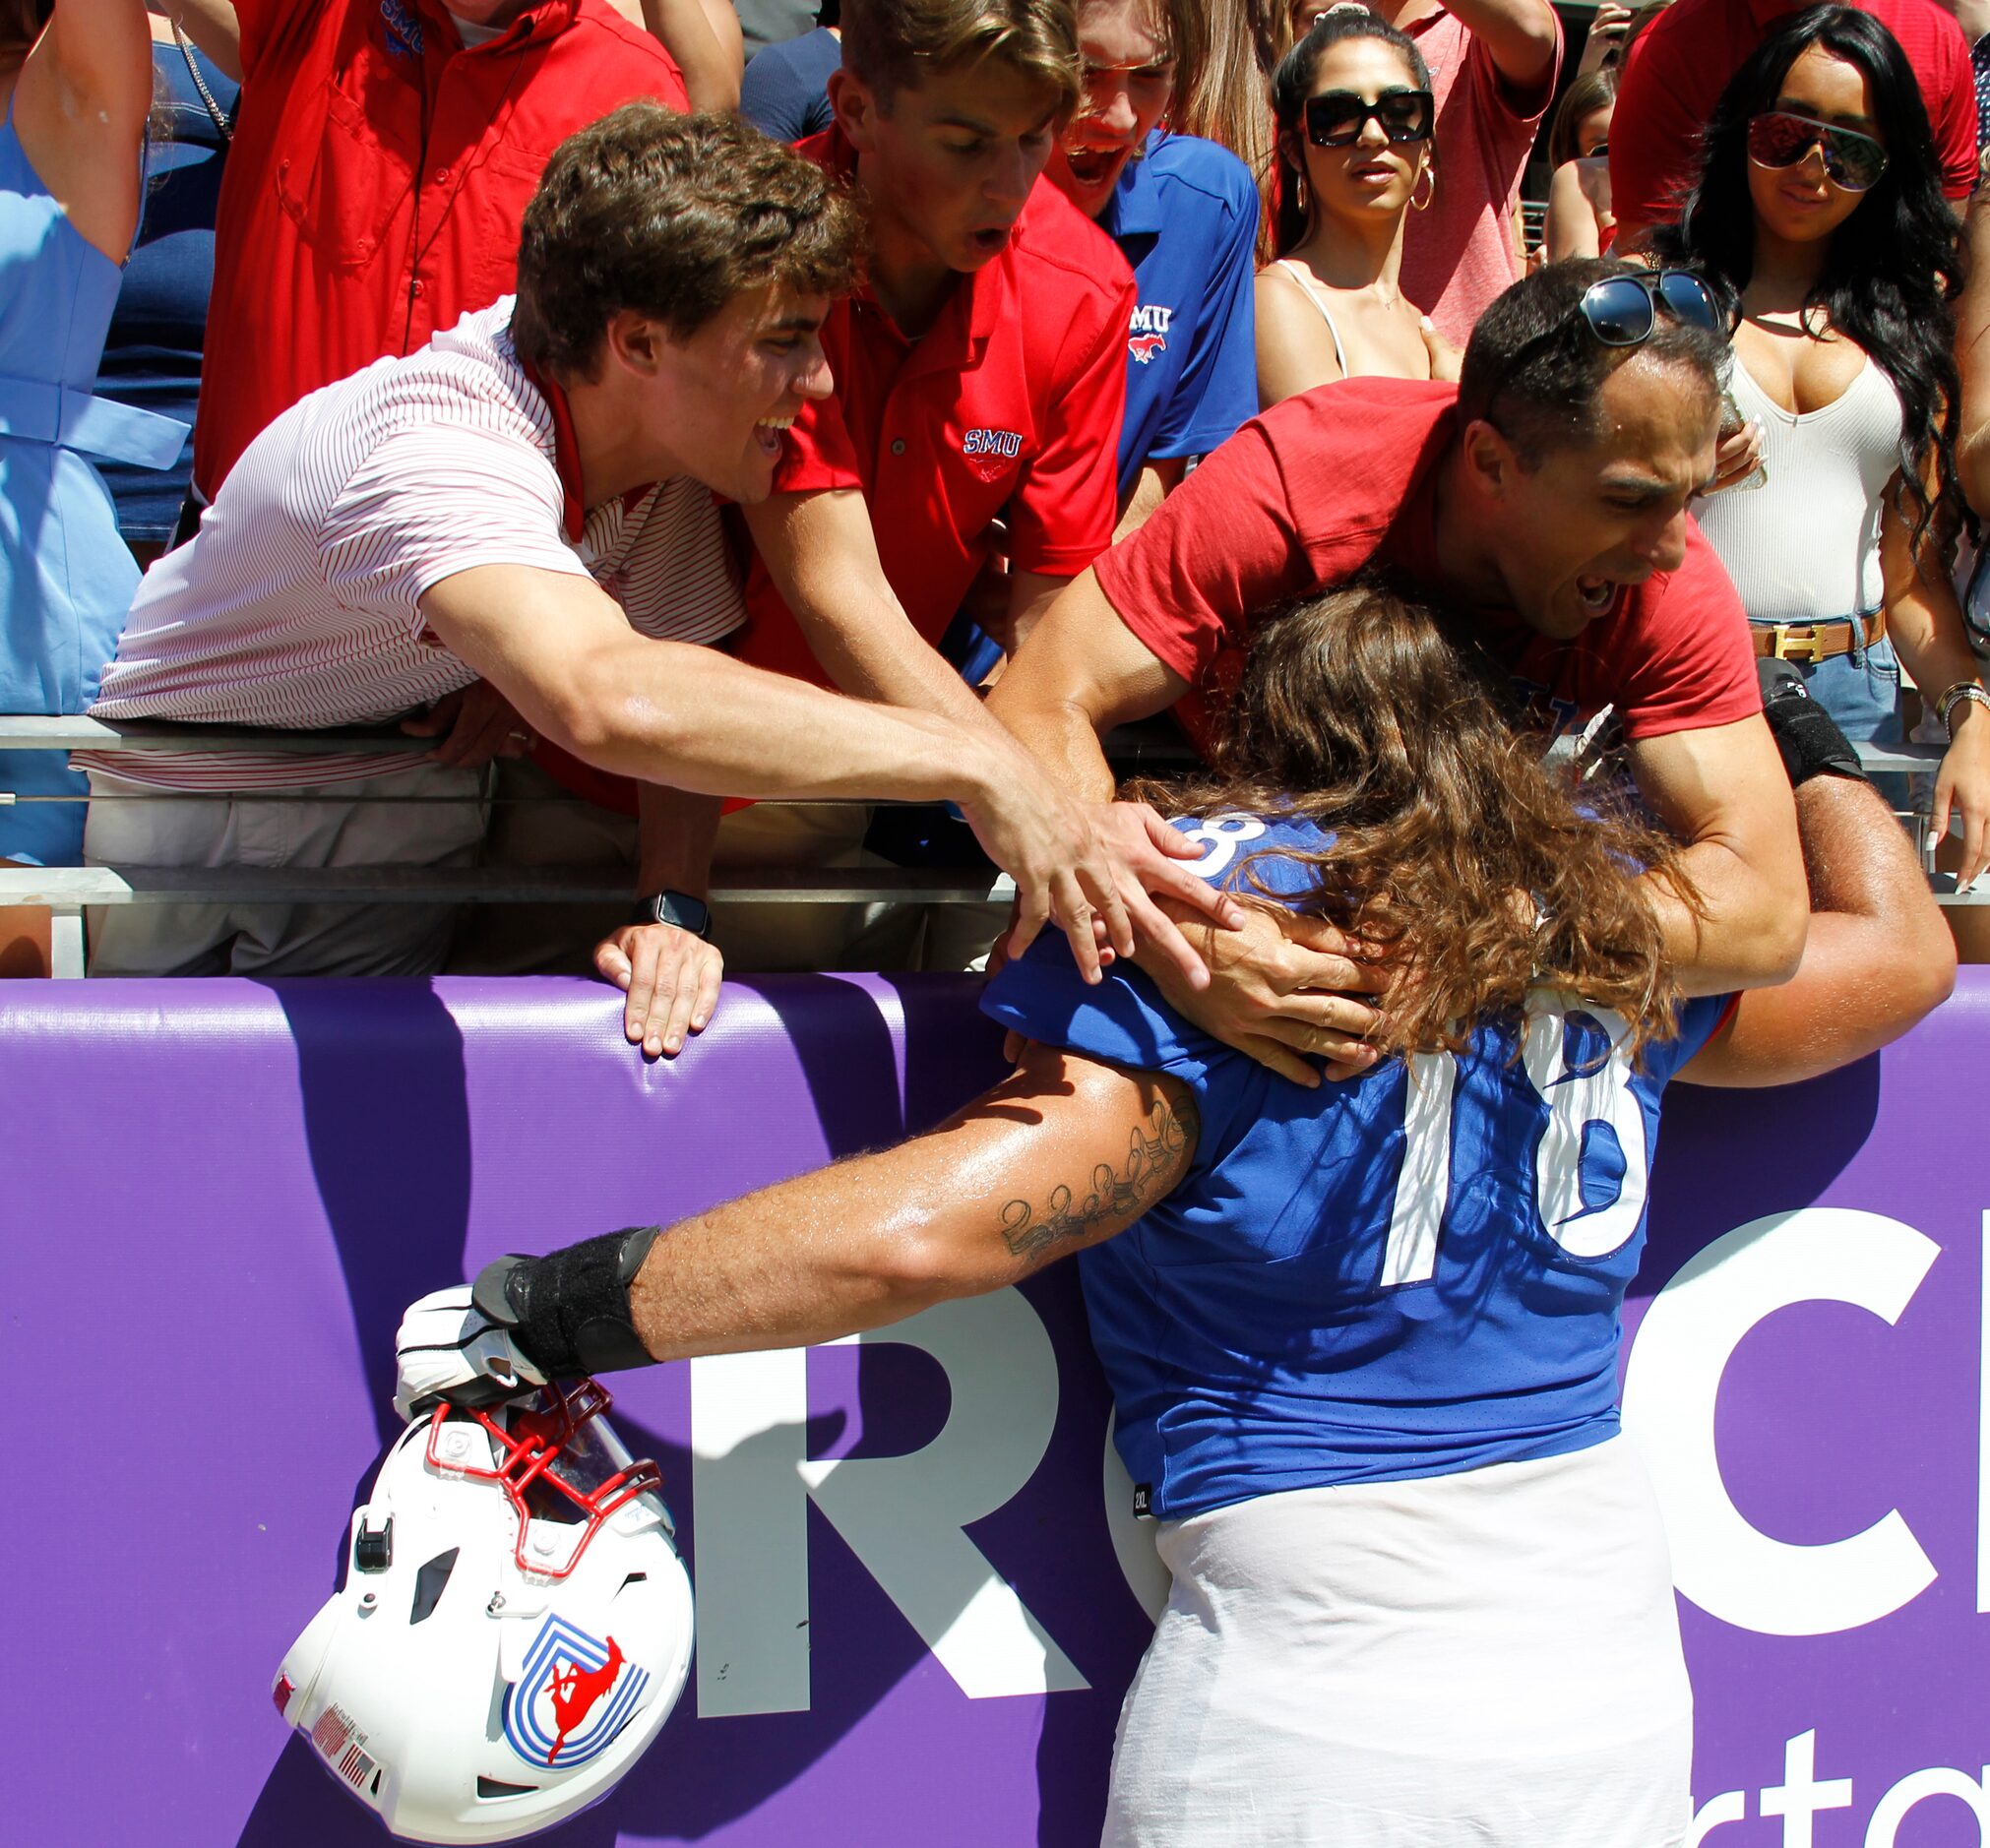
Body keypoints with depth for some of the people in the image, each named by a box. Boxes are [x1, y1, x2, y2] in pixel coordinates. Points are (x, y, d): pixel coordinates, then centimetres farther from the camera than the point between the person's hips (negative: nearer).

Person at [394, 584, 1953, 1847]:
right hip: (1620, 1688, 6)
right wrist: (1811, 750, 45)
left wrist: (566, 1310, -15)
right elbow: (1901, 948, 26)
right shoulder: (1611, 919, 7)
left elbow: (936, 1225, -22)